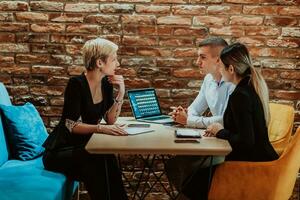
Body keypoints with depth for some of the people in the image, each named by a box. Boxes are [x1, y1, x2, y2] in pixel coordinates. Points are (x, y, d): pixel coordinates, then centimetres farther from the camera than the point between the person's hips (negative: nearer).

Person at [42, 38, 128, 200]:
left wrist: (121, 92, -9)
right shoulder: (76, 84, -19)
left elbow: (110, 120, 1)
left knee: (107, 160, -28)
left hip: (84, 146, 6)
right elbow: (71, 125, -22)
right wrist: (100, 128, -35)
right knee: (100, 160, -33)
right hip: (61, 150, -5)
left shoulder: (106, 83, 2)